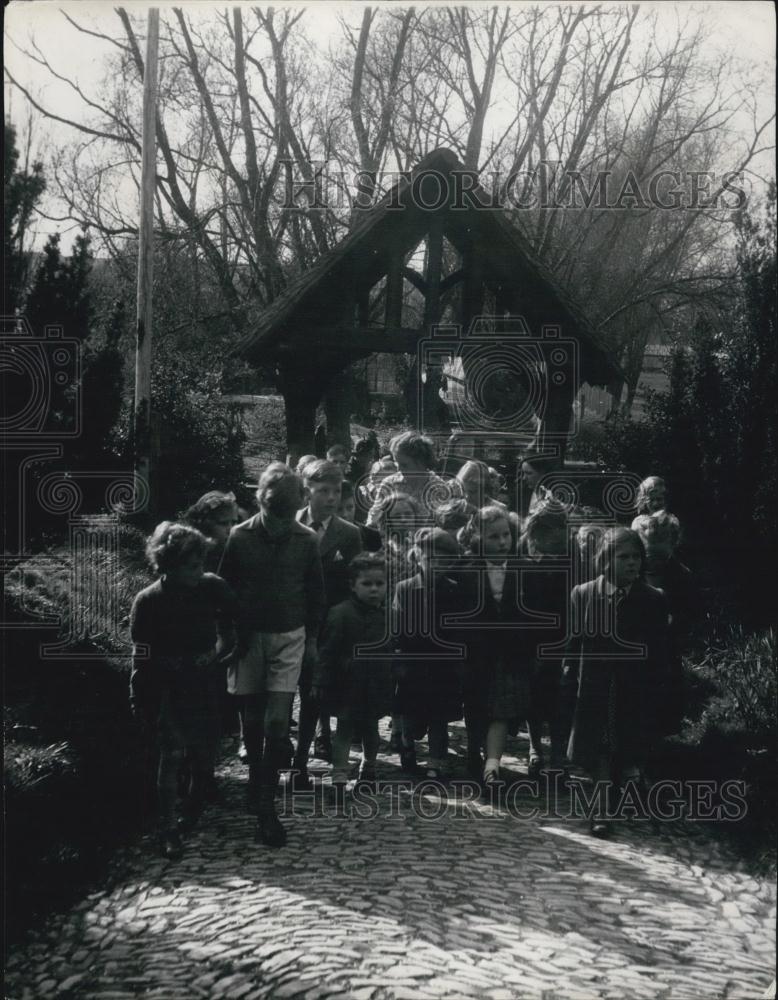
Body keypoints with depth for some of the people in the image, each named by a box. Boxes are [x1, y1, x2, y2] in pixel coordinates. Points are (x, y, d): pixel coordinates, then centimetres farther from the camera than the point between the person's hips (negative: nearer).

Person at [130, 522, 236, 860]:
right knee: (172, 753, -9)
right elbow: (142, 657, -7)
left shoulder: (212, 588, -8)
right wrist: (141, 704, -6)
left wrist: (218, 653, -2)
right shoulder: (148, 601, -13)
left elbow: (232, 625, 10)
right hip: (168, 688, -3)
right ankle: (168, 828, -4)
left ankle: (194, 809, 31)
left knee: (204, 751, 7)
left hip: (204, 683, 3)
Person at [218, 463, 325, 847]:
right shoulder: (240, 537, -6)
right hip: (248, 636, 1)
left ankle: (266, 805, -7)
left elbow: (316, 592, 7)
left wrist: (312, 638, 6)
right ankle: (256, 779, 33)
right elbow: (225, 588, 2)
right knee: (252, 719, 10)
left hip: (289, 637, 0)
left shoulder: (306, 539, -3)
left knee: (277, 722, -9)